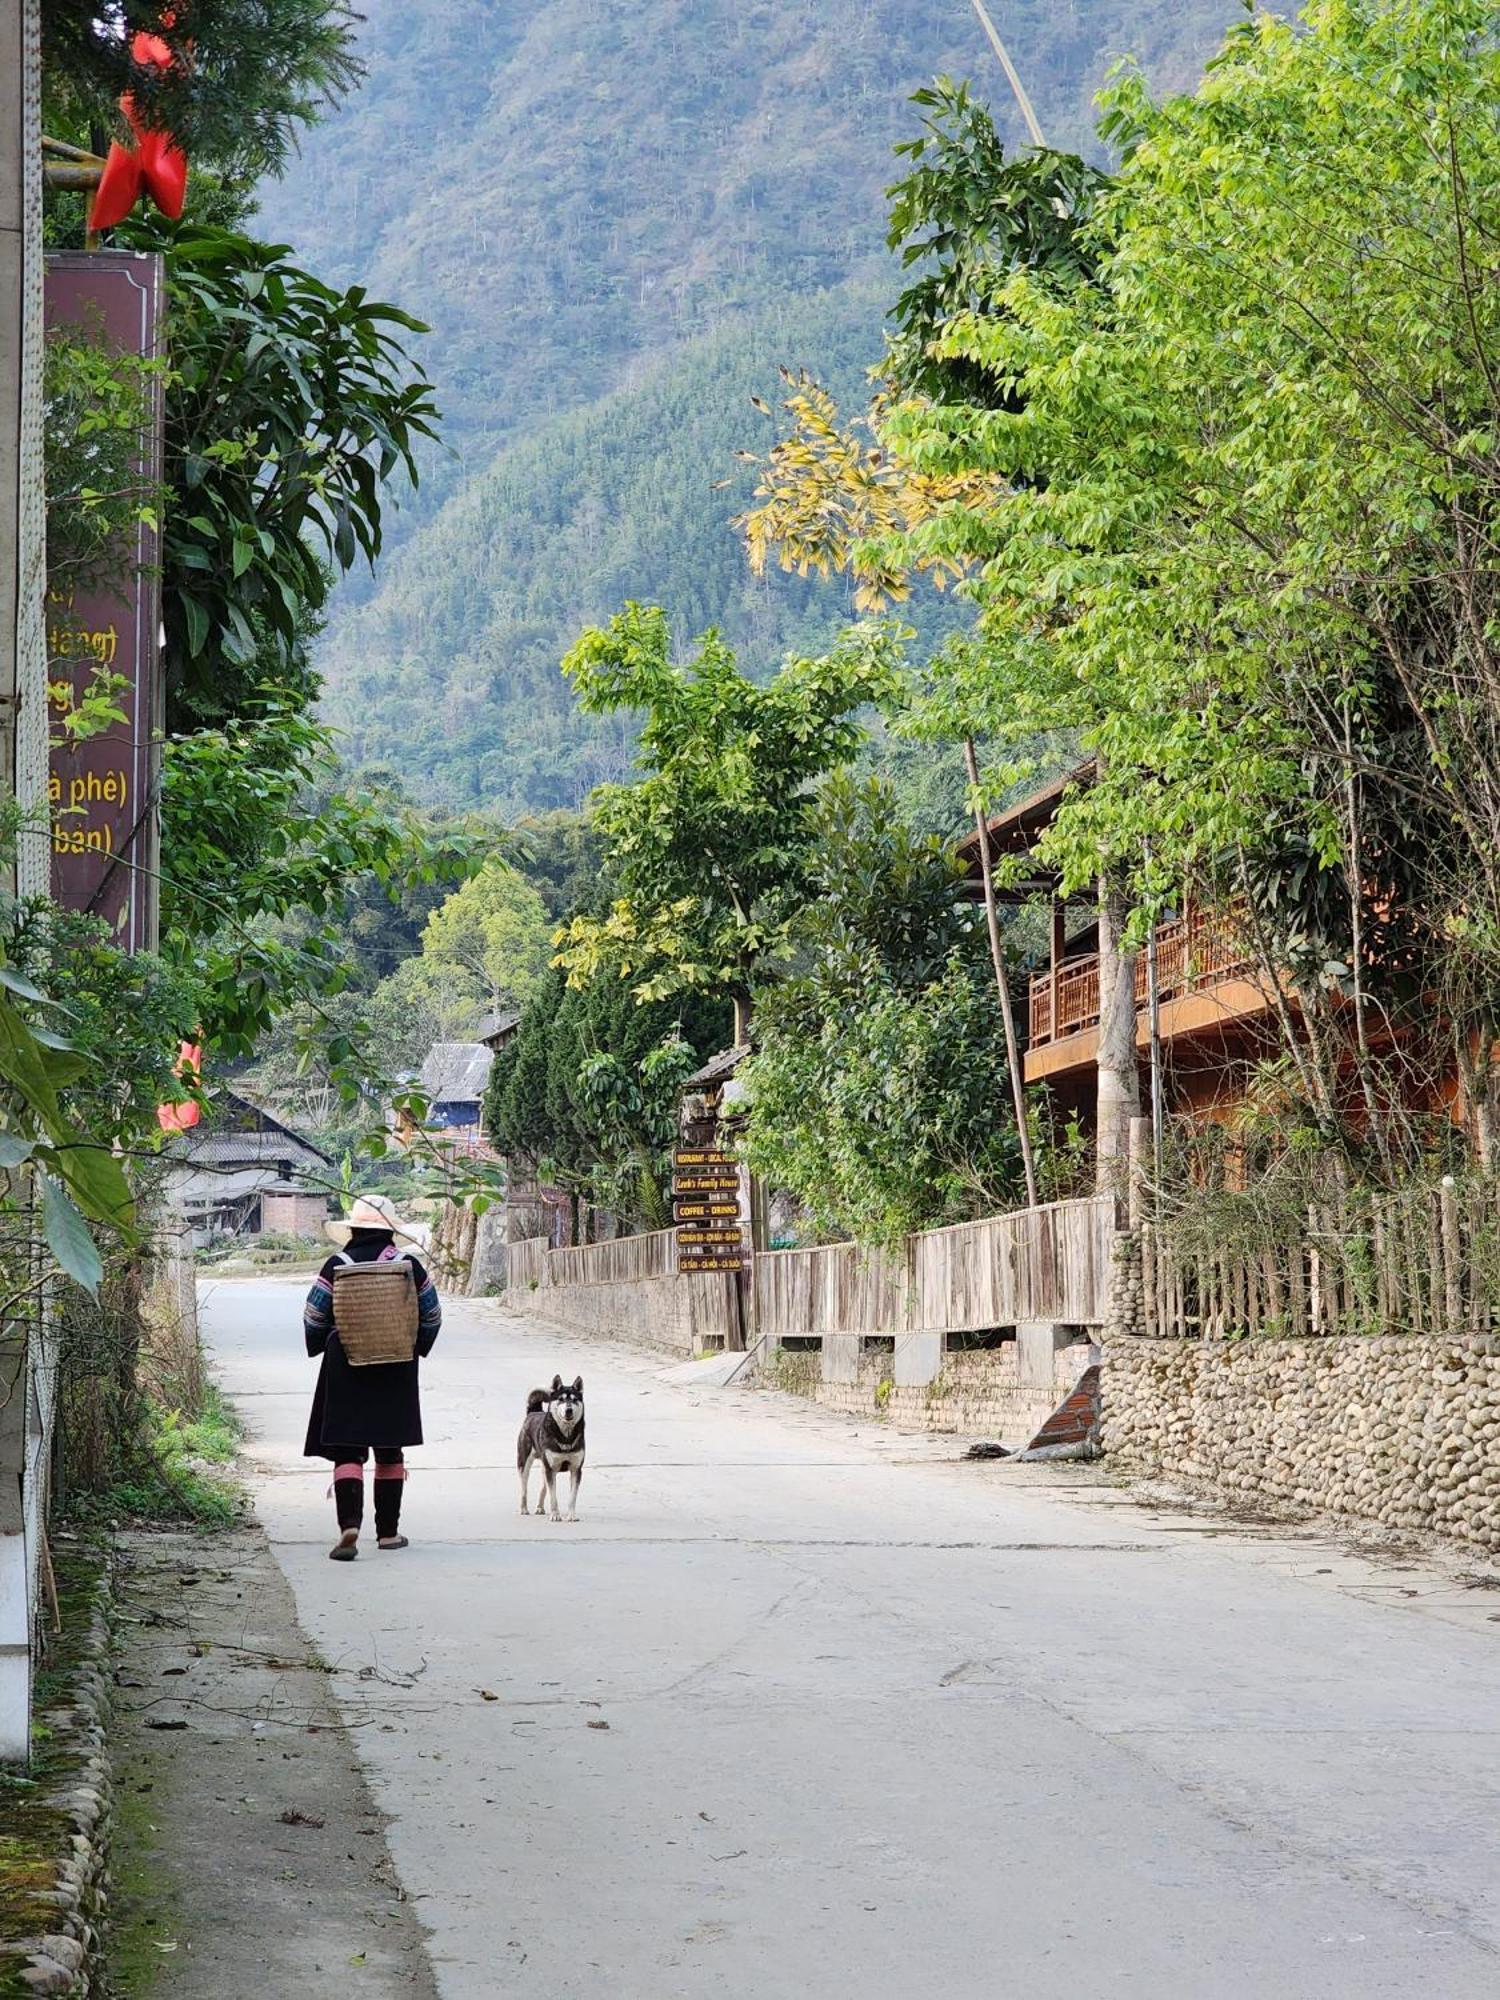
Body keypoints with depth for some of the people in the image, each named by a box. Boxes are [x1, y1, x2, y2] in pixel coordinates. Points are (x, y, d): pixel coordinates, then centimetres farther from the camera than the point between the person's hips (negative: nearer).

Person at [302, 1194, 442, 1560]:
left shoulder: (337, 1267, -6)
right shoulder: (409, 1266, -1)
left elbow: (313, 1317, -2)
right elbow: (431, 1315, 6)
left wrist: (321, 1348, 16)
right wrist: (414, 1349, 21)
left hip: (347, 1369, -2)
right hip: (396, 1373, 2)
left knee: (347, 1451, -2)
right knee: (390, 1452, 13)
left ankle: (349, 1524, -22)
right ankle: (388, 1531, 19)